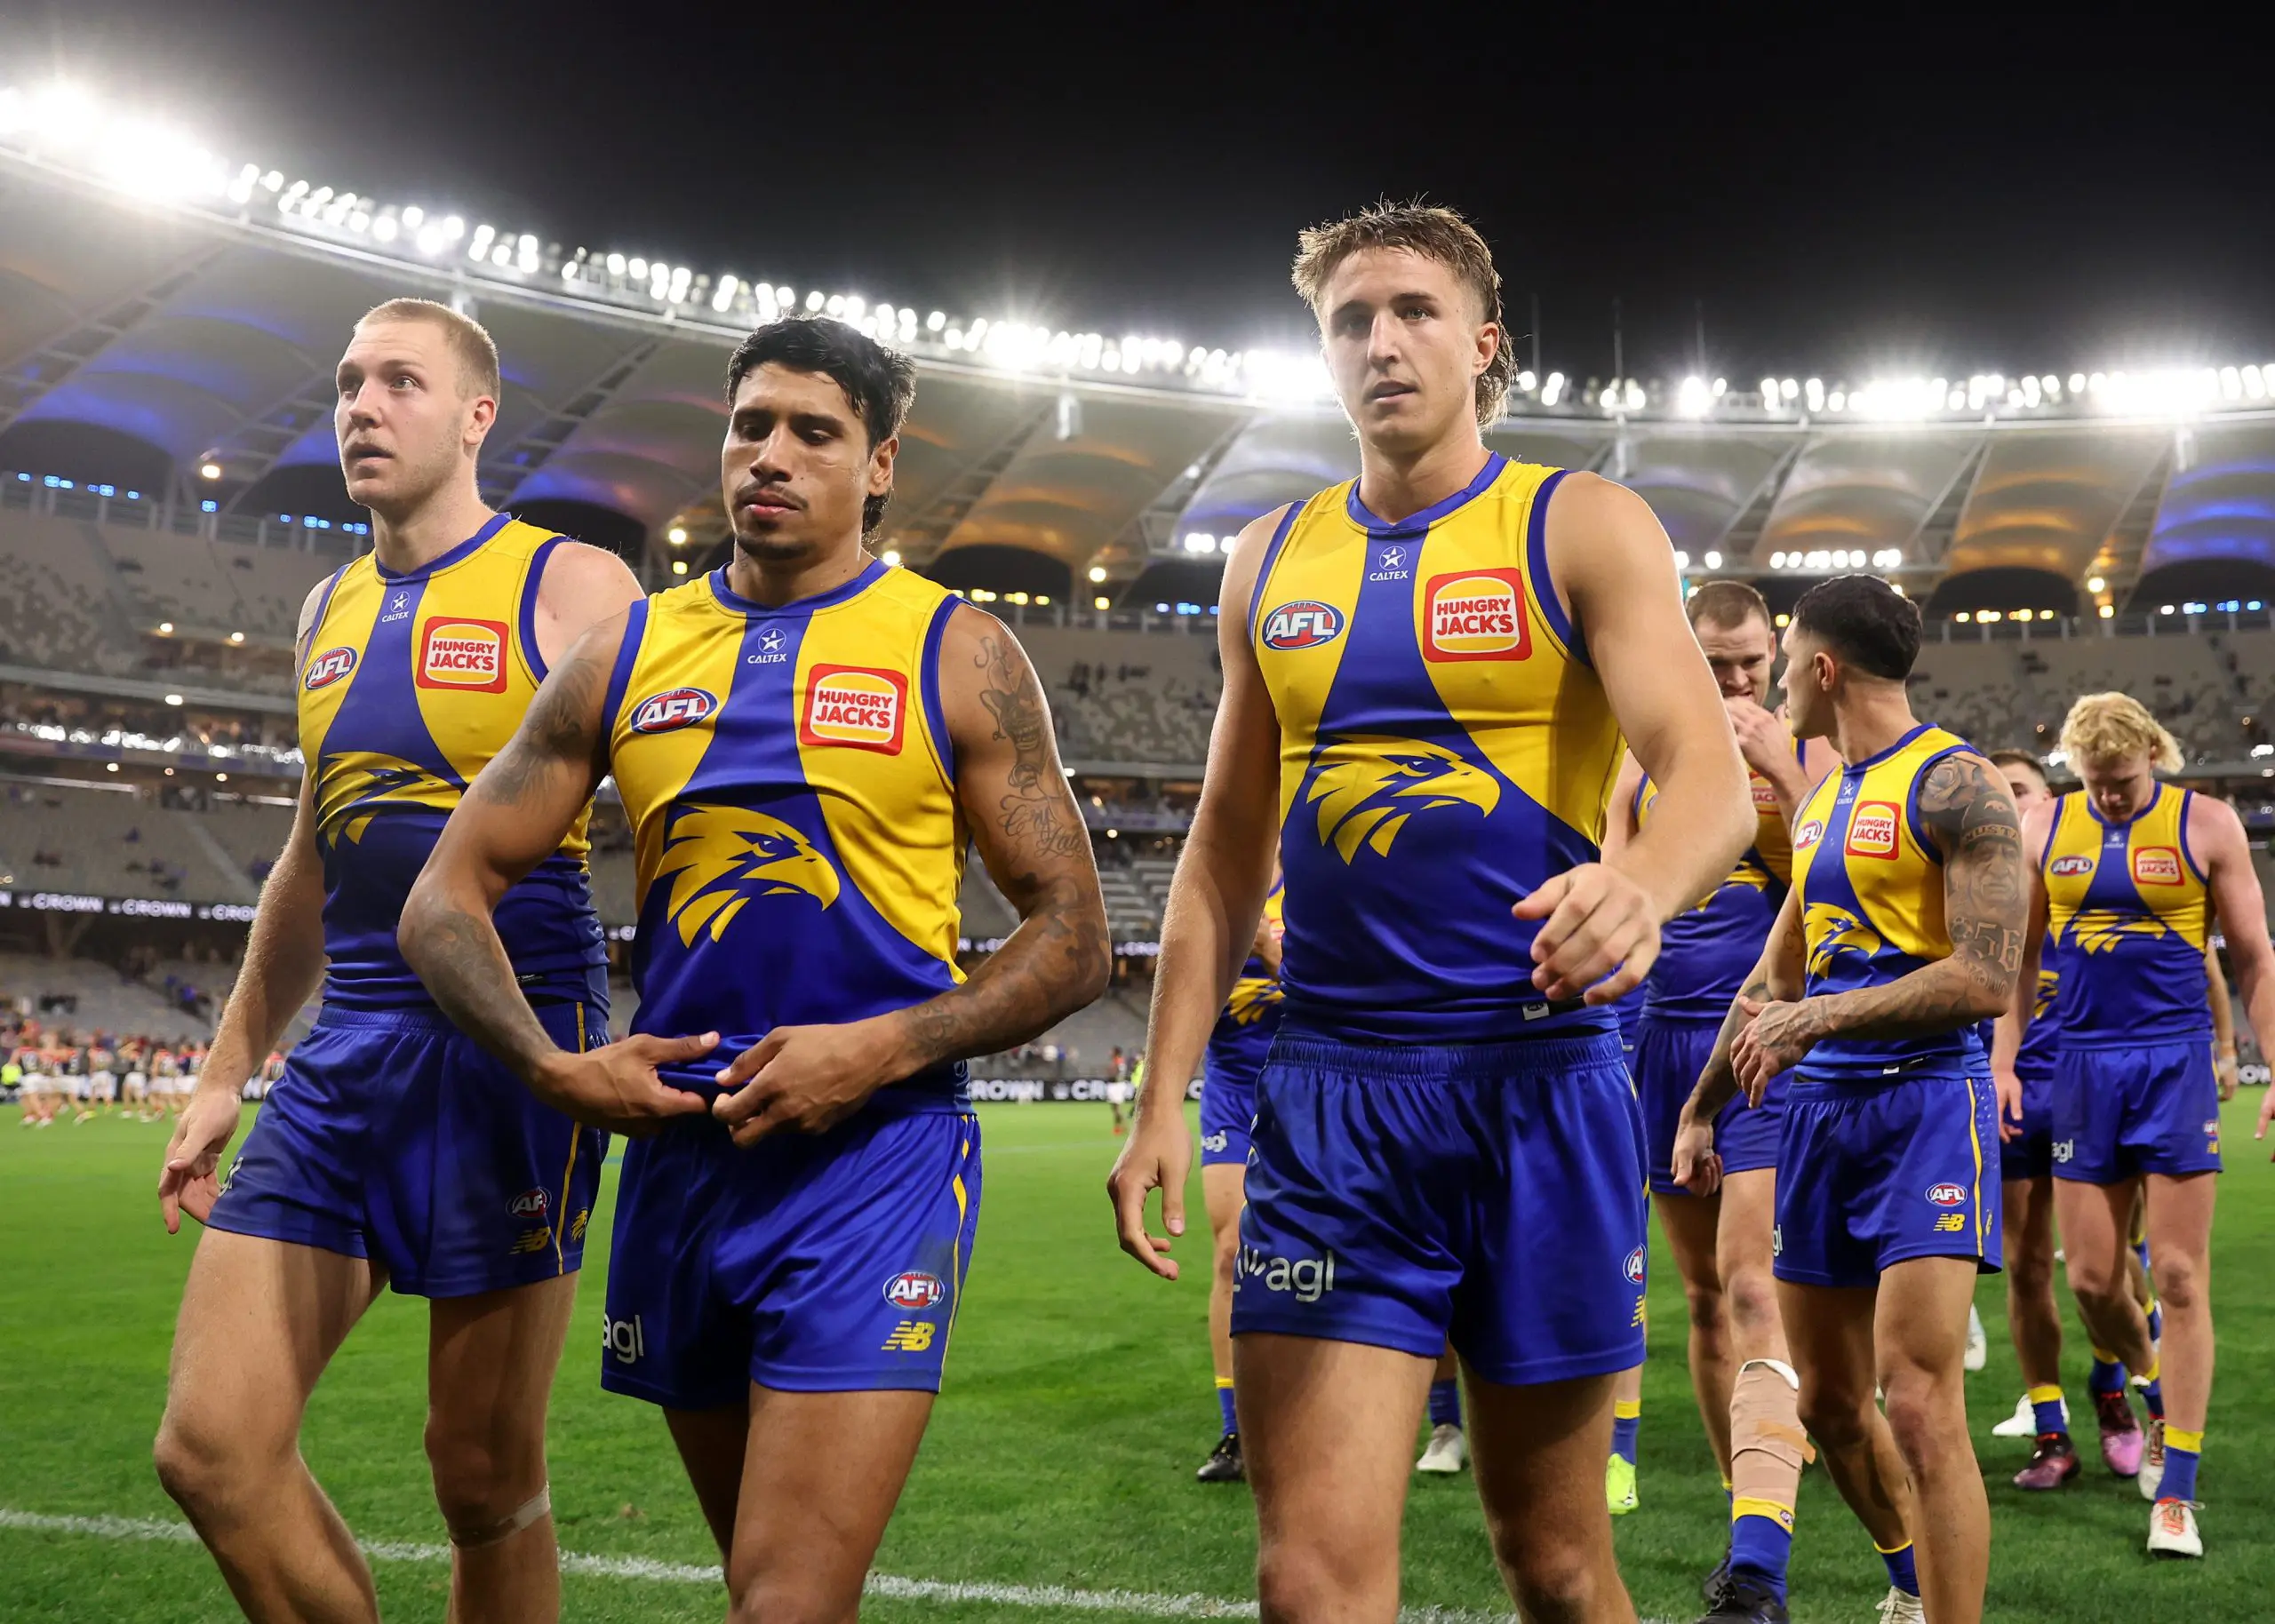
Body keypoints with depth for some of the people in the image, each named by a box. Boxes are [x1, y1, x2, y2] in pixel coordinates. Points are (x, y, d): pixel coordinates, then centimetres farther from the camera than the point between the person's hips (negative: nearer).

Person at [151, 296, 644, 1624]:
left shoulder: (574, 589, -3)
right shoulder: (331, 612, 17)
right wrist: (226, 1071, 24)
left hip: (512, 1056, -6)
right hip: (344, 1057, 6)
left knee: (486, 1480, 2)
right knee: (212, 1447, -1)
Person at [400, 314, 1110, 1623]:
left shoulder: (955, 654, 0)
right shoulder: (628, 654, 8)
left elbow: (1076, 939, -1)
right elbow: (448, 896, 10)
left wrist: (883, 1047, -15)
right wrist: (553, 1069, -7)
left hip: (876, 1157, -4)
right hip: (681, 1154, 5)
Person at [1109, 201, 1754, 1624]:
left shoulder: (1582, 527, 0)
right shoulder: (1271, 561, 12)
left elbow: (1713, 773, -14)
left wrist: (1645, 883, -37)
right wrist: (1165, 1096, 9)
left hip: (1540, 1083, -2)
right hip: (1330, 1094, 3)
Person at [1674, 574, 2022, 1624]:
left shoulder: (1952, 784, -9)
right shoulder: (1822, 802, 17)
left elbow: (1986, 981, -18)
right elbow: (1775, 981, 24)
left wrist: (1817, 1019, -19)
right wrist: (1700, 1110, 25)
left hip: (1923, 1106, -8)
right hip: (1821, 1110, 8)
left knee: (1918, 1407, -15)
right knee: (1829, 1405, 14)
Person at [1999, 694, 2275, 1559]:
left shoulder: (2206, 825, -2)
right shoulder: (2045, 827, 5)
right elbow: (2019, 954, 11)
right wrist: (2004, 1063, 4)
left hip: (2175, 1062, -2)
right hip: (2084, 1064, 3)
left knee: (2180, 1279, -4)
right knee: (2091, 1278, 4)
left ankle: (2175, 1495, 3)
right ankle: (2158, 1396, 35)